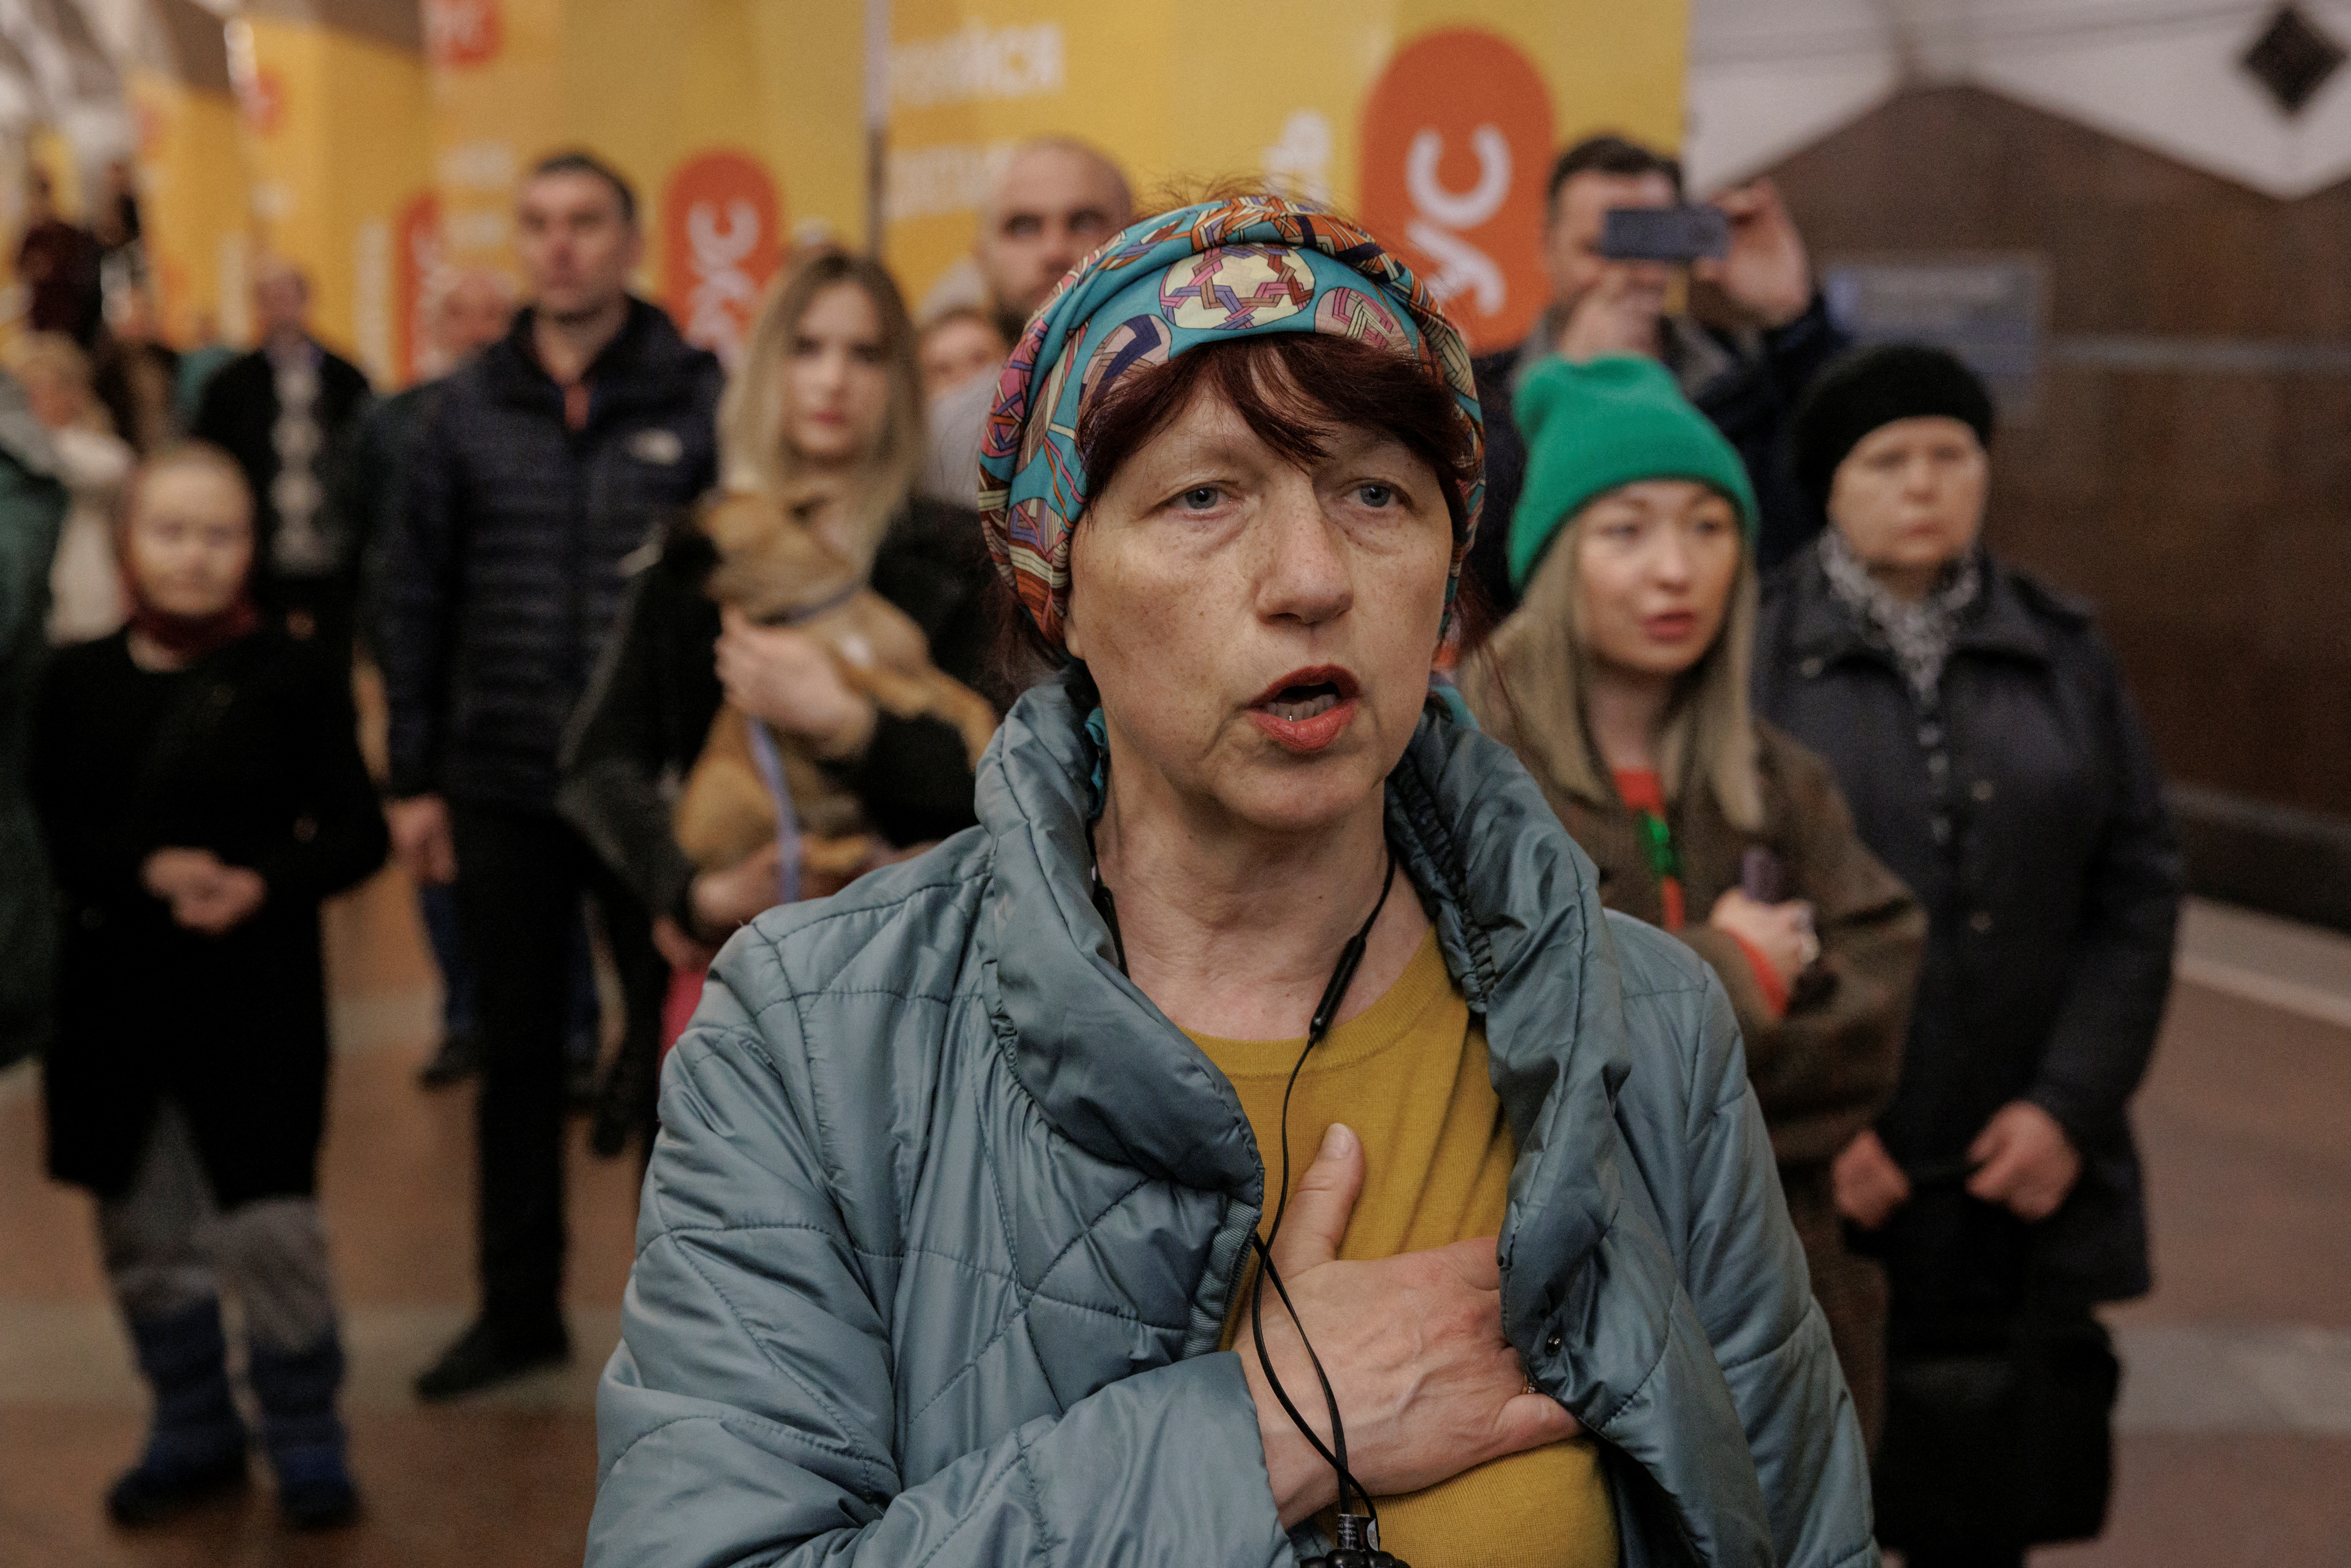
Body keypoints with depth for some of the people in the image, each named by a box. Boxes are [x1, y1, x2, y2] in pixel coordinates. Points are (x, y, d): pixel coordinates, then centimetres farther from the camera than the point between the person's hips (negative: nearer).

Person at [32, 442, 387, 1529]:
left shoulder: (293, 677, -4)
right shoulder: (79, 681, 3)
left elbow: (357, 832, -3)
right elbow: (45, 832, -1)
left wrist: (264, 884, -20)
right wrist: (147, 870, -18)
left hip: (257, 998, -3)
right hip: (114, 997, 3)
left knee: (271, 1231, -3)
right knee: (144, 1234, 14)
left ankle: (305, 1441, 17)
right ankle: (194, 1433, 33)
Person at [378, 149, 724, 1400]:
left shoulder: (698, 396, -4)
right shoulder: (470, 404, 5)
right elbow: (416, 596, 7)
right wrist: (413, 778, 4)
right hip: (502, 791, 3)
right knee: (516, 1055, 13)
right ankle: (520, 1308, 28)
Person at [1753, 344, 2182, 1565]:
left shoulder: (2063, 654, 9)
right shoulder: (1755, 653, -3)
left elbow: (2138, 889, 7)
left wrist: (2073, 1103, -4)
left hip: (2020, 1181, 3)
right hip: (1811, 1185, -3)